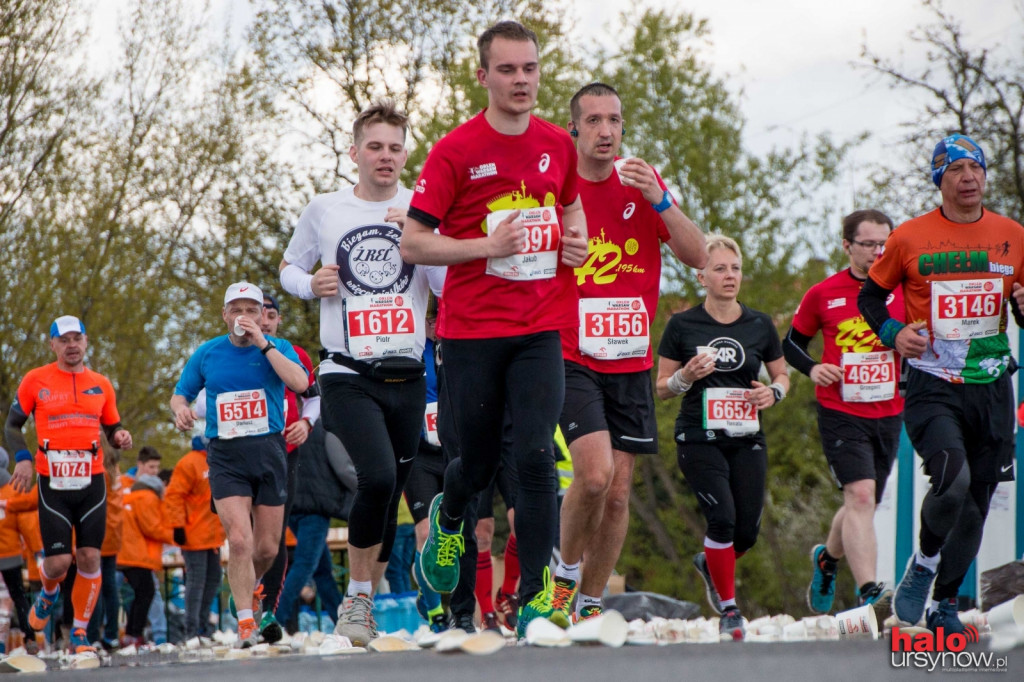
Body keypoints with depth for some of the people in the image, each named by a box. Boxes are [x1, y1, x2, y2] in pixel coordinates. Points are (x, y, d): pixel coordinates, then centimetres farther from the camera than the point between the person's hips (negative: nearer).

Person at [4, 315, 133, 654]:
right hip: (53, 484, -2)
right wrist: (22, 458, -9)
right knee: (58, 562, -7)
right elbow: (12, 425, 8)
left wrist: (120, 437, -5)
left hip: (91, 482, 2)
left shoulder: (100, 384, 10)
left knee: (89, 558, -6)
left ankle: (79, 632, 7)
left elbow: (112, 428, 19)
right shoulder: (36, 380, 2)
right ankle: (48, 593, 30)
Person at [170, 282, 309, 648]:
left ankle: (251, 585, 40)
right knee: (239, 539, -17)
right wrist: (180, 408, -8)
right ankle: (246, 623, -11)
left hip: (269, 452, 0)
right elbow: (180, 394, 16)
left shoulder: (278, 348, 4)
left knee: (267, 548, 6)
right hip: (226, 456, 0)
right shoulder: (207, 354, 9)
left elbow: (300, 383, -16)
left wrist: (263, 344, -15)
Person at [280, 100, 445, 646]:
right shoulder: (325, 210, 5)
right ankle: (357, 596, -8)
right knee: (376, 478, -23)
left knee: (391, 495, 8)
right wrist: (311, 285, -4)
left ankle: (365, 605, 24)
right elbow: (289, 267, 18)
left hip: (407, 375, 3)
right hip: (348, 373, -3)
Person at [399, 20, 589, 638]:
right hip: (472, 332, -2)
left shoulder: (559, 146, 7)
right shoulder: (455, 151, -6)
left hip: (540, 329, 2)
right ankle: (447, 519, 45)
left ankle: (537, 596, -9)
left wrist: (577, 239, 5)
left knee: (537, 456, -13)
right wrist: (488, 245, -18)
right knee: (478, 464, 8)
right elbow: (412, 243, -7)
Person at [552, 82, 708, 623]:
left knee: (618, 493, 4)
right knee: (595, 472, -22)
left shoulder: (643, 183, 7)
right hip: (571, 359, -4)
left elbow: (697, 256, 0)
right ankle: (564, 573, 2)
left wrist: (659, 201, -14)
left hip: (630, 361, 4)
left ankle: (590, 604, 17)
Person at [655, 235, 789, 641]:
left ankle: (710, 564, 34)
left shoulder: (760, 326, 7)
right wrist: (687, 376, -16)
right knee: (722, 517, -18)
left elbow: (782, 376, 17)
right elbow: (662, 388, 4)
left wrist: (774, 392, -5)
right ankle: (729, 608, -1)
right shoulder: (682, 326, -1)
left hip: (747, 440, 3)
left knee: (747, 531, -2)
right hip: (698, 439, -3)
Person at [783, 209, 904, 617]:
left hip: (888, 415, 4)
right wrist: (812, 369, -8)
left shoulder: (903, 290, 4)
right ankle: (869, 592, -28)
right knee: (860, 496, -20)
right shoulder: (823, 295, -1)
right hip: (840, 412, -4)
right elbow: (791, 344, 11)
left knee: (863, 506, 14)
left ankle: (827, 557, 45)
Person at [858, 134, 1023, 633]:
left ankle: (944, 603, 24)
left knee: (977, 499, 8)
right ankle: (923, 564, 3)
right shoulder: (910, 238, -1)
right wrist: (892, 333, -7)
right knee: (952, 480, -25)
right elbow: (870, 296, 11)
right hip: (932, 386, -4)